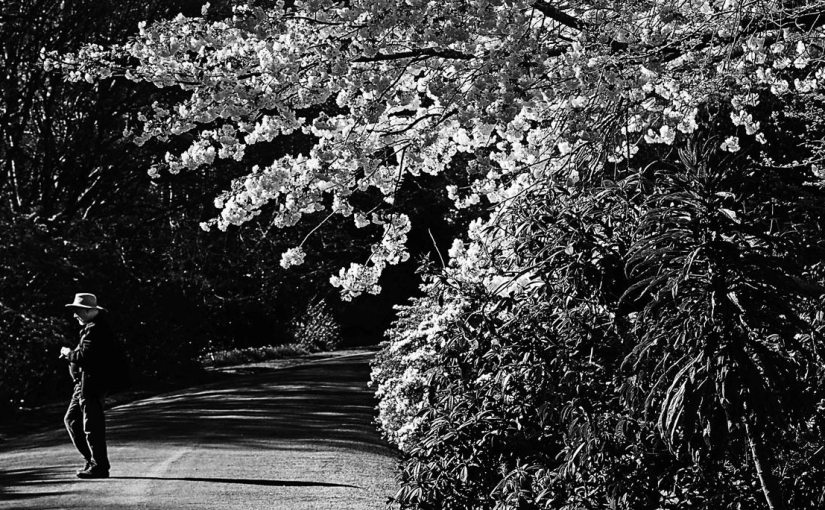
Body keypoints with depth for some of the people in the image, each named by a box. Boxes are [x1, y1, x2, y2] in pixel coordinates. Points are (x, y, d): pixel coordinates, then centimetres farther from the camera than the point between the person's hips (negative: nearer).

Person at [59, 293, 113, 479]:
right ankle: (91, 458, 20)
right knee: (71, 419, 16)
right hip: (83, 382, 11)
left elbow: (86, 356, -25)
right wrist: (71, 354, 5)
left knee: (92, 425, -6)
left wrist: (69, 354, -9)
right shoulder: (90, 327, 18)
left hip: (91, 383, -11)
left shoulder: (96, 329, -18)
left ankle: (99, 467, 1)